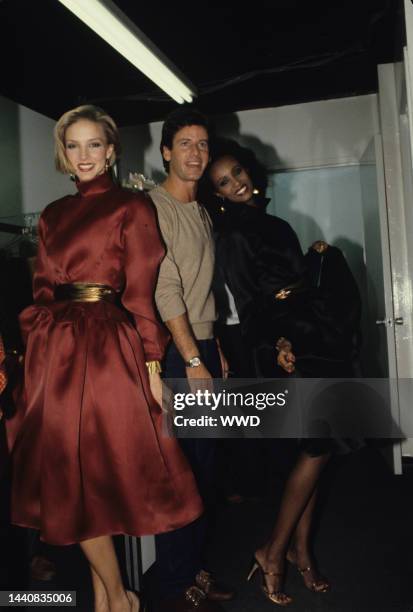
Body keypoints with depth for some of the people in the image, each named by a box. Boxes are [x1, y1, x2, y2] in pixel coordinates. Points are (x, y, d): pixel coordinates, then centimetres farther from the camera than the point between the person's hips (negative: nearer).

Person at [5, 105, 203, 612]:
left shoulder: (131, 206, 1)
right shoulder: (53, 215, 17)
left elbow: (141, 293, -5)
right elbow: (42, 289, 15)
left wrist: (152, 365, -9)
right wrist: (35, 352, 7)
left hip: (109, 347, -5)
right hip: (54, 350, 5)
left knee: (101, 469, 0)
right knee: (67, 474, 7)